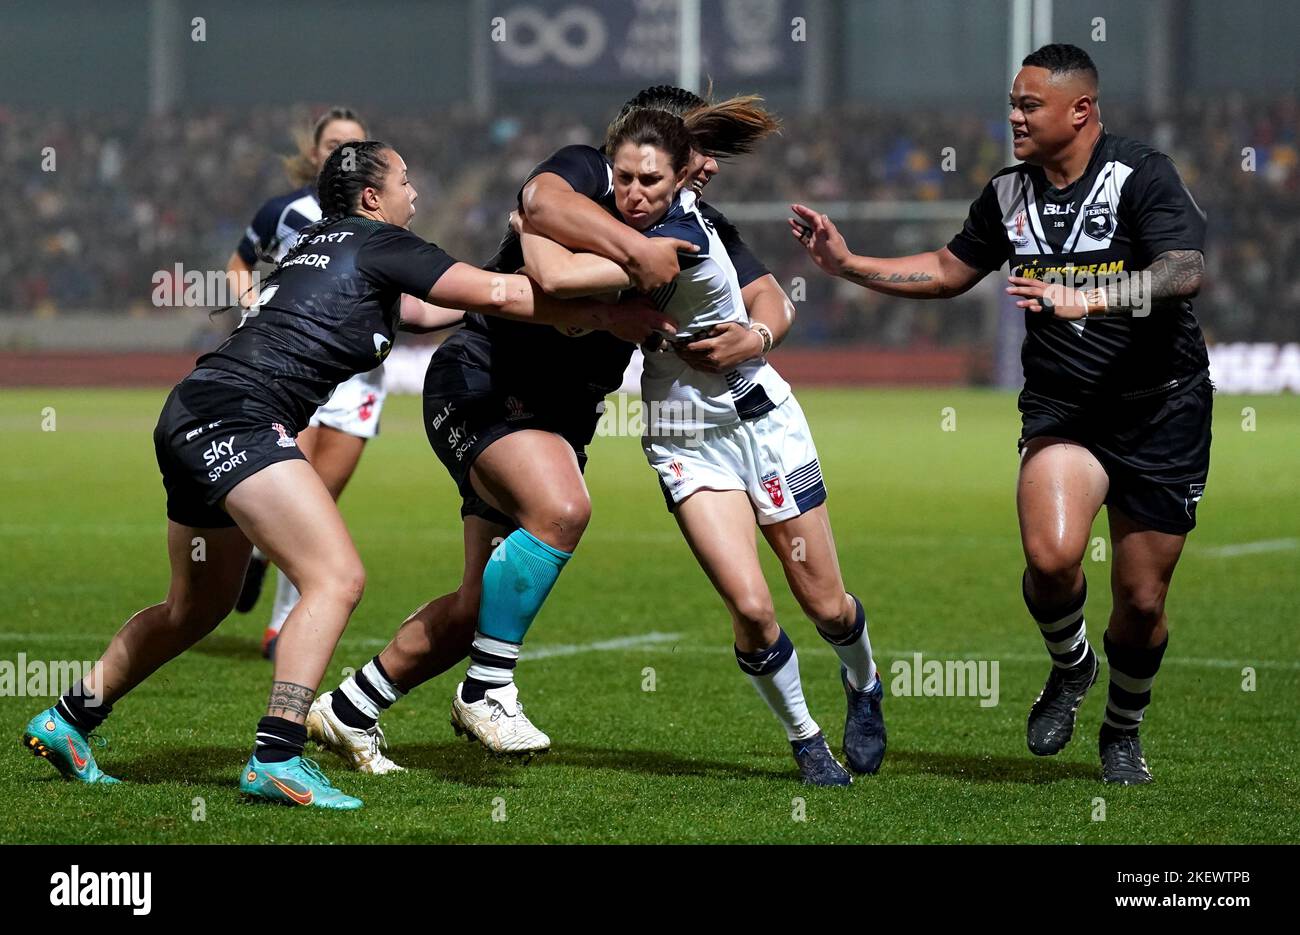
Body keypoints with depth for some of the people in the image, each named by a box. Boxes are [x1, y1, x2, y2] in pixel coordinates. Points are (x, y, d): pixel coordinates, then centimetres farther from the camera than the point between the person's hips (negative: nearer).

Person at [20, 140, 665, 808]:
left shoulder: (321, 242, 24)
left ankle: (66, 721, 30)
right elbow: (497, 295, -3)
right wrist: (610, 316, 5)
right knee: (337, 577, -16)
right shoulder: (377, 243, 0)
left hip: (190, 419, 10)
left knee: (197, 608, 22)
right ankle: (276, 758, -25)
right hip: (235, 416, -10)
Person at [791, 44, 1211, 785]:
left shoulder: (1142, 176, -13)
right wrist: (848, 264, 12)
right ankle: (1070, 667, 7)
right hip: (1063, 409, 3)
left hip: (1163, 412, -3)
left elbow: (1186, 272, -27)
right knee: (1052, 556, -25)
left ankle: (1123, 731, 33)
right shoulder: (1009, 194, 5)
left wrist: (1083, 299, -38)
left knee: (1142, 602, 4)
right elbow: (949, 271, 20)